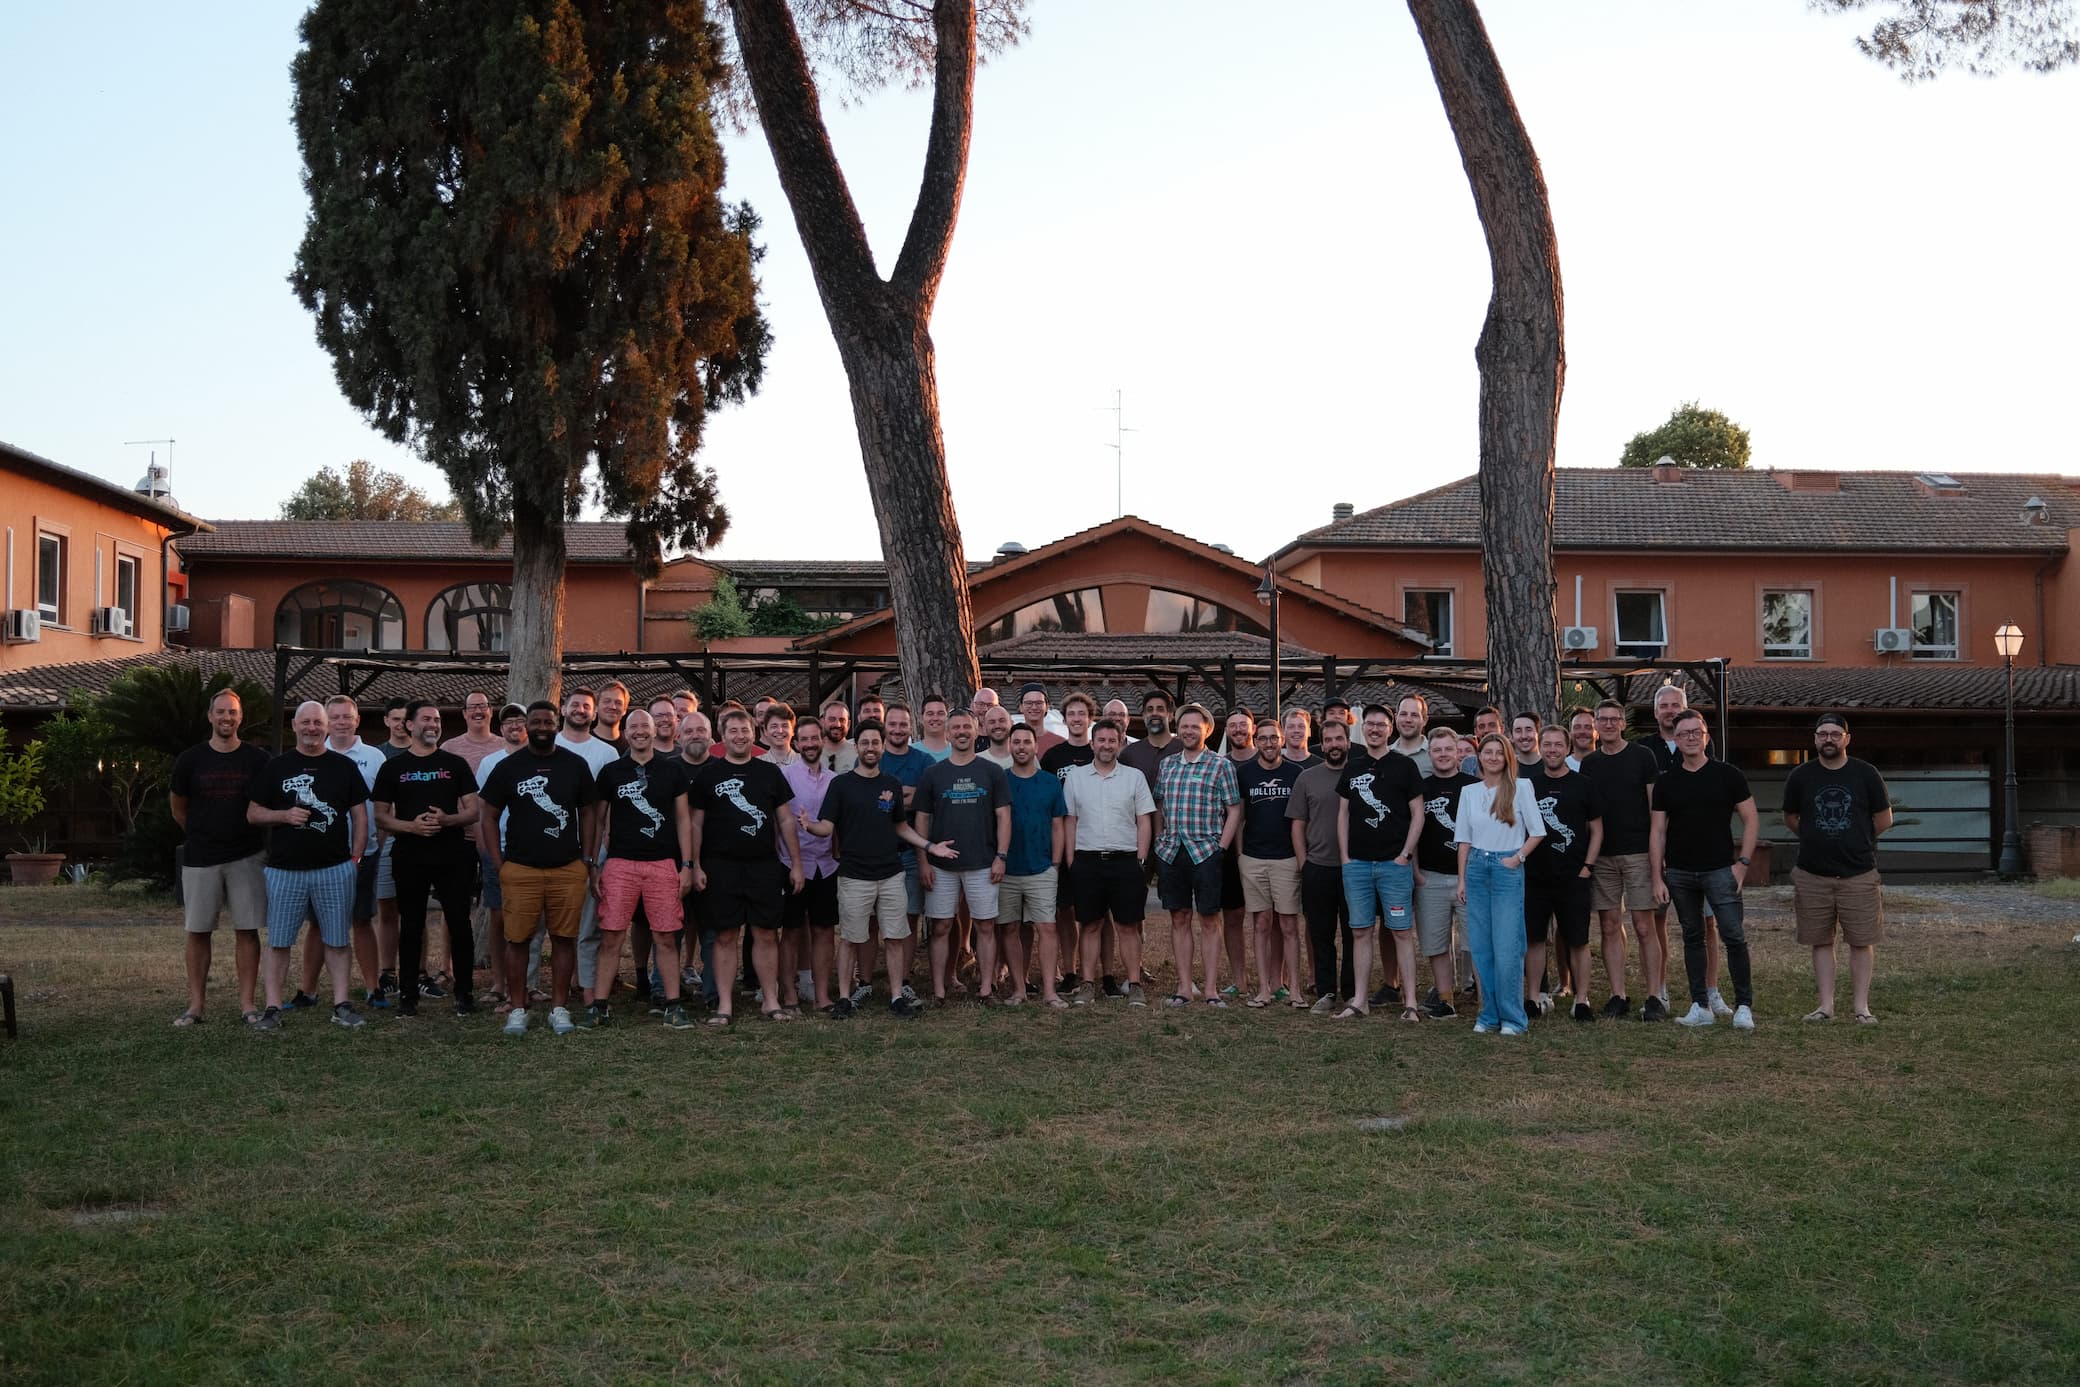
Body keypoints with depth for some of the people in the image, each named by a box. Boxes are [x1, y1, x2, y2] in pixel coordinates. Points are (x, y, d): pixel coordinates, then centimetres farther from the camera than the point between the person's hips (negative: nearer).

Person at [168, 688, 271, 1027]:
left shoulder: (257, 760, 0)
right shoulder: (190, 760, 1)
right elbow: (177, 807, 15)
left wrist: (250, 835, 8)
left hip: (246, 858, -1)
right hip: (200, 859, 1)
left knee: (247, 931, 0)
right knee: (197, 932, 2)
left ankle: (248, 1003, 5)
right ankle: (196, 1005, 9)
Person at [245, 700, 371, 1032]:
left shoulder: (344, 767, 8)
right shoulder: (275, 767, 6)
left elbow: (360, 814, 9)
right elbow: (253, 813, 6)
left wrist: (356, 857, 0)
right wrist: (285, 815, -13)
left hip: (335, 868, 0)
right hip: (285, 869, 0)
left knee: (337, 940, 4)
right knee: (279, 941, 1)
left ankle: (341, 1005, 10)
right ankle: (273, 1008, 6)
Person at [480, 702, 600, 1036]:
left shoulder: (576, 765, 7)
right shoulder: (508, 767, 3)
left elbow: (587, 814, 12)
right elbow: (489, 817, 6)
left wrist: (588, 861, 5)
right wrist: (499, 865, -1)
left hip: (569, 870, 1)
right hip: (520, 870, -1)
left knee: (564, 939, 3)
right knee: (517, 939, -1)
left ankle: (559, 1008, 11)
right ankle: (517, 1009, 9)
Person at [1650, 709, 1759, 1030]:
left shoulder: (1727, 775, 0)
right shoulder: (1666, 782, 6)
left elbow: (1750, 819, 2)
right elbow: (1658, 832, 7)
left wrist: (1743, 862, -7)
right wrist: (1657, 877, 1)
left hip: (1720, 870, -3)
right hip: (1679, 873, 3)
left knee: (1733, 937, -9)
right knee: (1692, 937, 8)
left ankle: (1744, 1006, -2)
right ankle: (1700, 1007, 14)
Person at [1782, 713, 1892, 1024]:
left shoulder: (1866, 774, 0)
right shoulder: (1800, 776, 4)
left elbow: (1884, 819, 8)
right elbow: (1790, 819, 16)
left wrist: (1857, 843, 13)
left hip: (1859, 873, -1)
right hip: (1813, 875, 1)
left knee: (1861, 941, -1)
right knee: (1821, 941, 5)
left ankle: (1860, 1006, 6)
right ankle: (1826, 1005, 10)